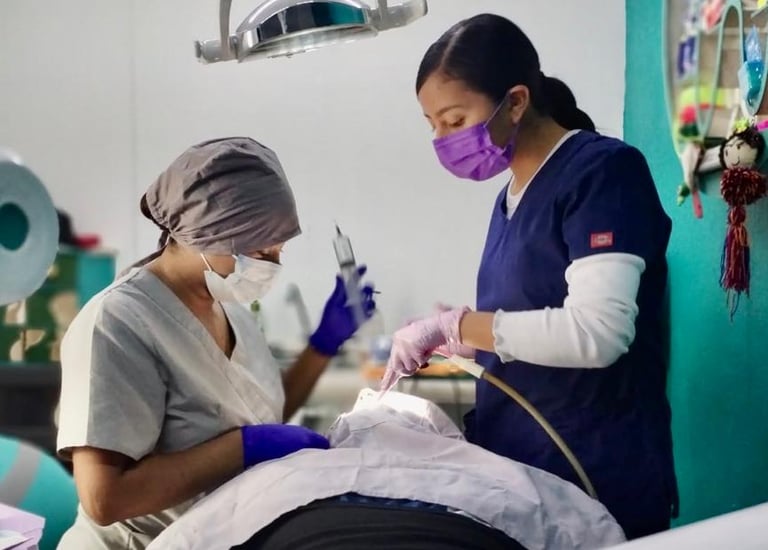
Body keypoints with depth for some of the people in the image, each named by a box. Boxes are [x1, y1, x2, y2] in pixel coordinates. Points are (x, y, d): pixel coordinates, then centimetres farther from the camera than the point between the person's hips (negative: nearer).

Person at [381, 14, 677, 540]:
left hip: (597, 479, -7)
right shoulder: (511, 196, 11)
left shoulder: (603, 170, -12)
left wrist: (452, 324, -17)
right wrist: (447, 346, -1)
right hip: (510, 467, 7)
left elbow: (596, 332, -23)